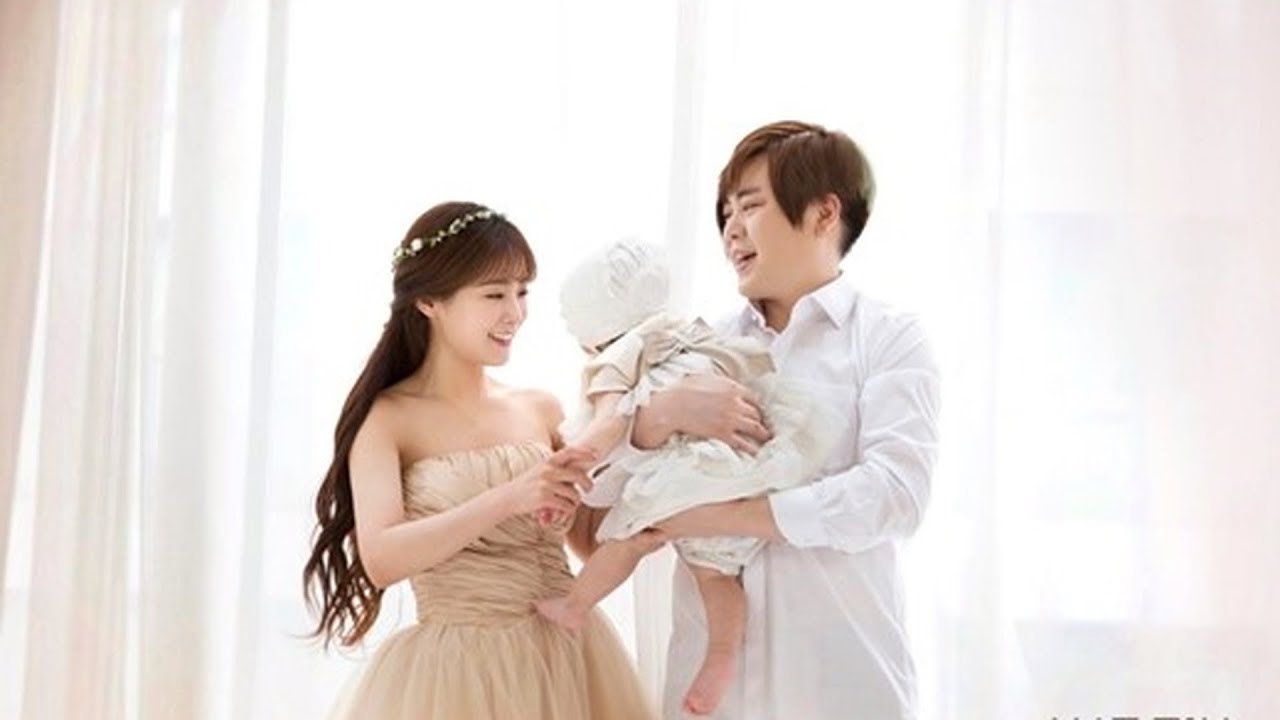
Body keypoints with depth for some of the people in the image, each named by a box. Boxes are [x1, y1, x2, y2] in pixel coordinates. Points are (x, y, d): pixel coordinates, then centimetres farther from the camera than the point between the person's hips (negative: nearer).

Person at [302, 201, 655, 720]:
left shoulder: (541, 411, 4)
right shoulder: (388, 418, -6)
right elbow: (381, 559, -18)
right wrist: (507, 499, -25)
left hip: (571, 659, 4)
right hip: (457, 671, -4)